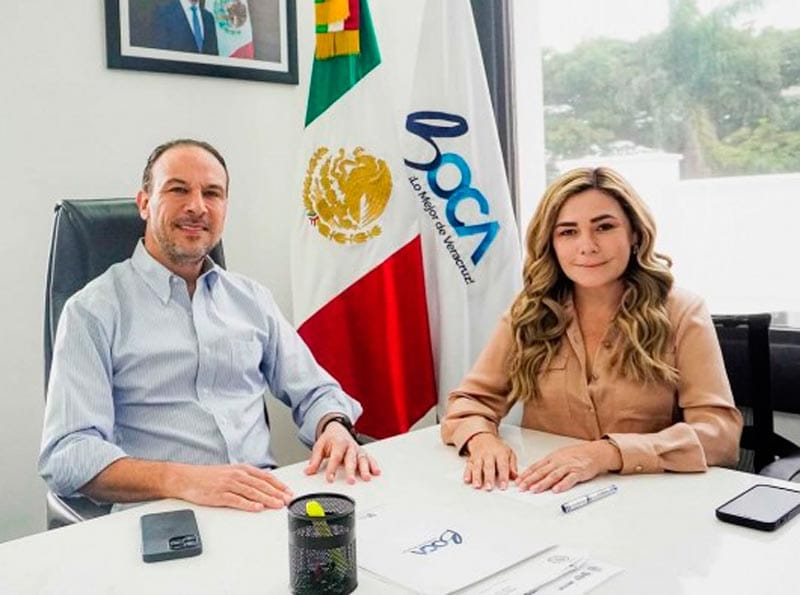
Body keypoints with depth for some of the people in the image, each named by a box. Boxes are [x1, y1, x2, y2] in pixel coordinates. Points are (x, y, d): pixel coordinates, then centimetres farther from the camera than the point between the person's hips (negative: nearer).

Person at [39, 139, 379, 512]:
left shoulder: (251, 298, 15)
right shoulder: (95, 310, -2)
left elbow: (314, 392, 18)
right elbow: (66, 455, -11)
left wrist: (335, 426, -7)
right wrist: (181, 479, -27)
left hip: (266, 505, 4)